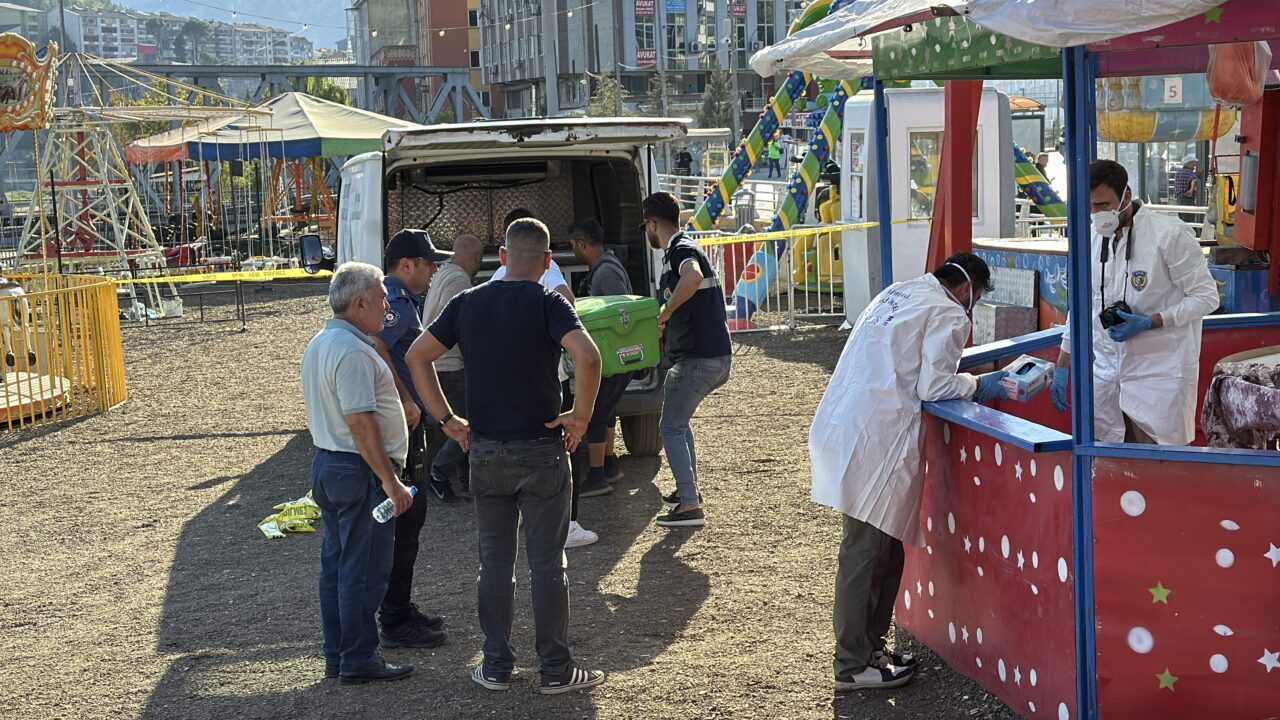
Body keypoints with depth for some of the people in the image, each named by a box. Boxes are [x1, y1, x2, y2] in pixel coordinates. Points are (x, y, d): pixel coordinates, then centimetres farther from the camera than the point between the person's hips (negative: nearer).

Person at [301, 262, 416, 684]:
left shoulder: (318, 344, 13)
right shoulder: (352, 352, -20)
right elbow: (360, 422, -25)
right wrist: (390, 482, -22)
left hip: (326, 463, 10)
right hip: (359, 470, -10)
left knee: (336, 563, 14)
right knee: (364, 569, -2)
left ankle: (336, 655, 22)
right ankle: (358, 660, 4)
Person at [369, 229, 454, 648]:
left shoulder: (399, 299, 16)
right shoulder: (397, 303, -17)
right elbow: (375, 348, -35)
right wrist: (407, 402, -27)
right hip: (400, 427, -11)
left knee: (406, 518, 17)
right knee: (404, 522, -5)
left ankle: (399, 612, 27)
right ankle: (395, 623, 2)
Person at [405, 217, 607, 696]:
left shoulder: (467, 303, 4)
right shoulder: (547, 303, -9)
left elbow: (417, 356, 5)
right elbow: (587, 356, -26)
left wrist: (446, 419, 7)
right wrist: (582, 415, -13)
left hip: (485, 451, 4)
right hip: (540, 450, -3)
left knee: (495, 561, 13)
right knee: (547, 563, 4)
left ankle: (496, 666, 18)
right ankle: (556, 670, 10)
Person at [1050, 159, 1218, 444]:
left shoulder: (1170, 236, -13)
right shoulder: (1093, 239, 6)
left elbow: (1206, 297, -8)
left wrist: (1149, 322, -19)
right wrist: (1062, 367, 16)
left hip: (1159, 374, -6)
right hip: (1106, 373, 6)